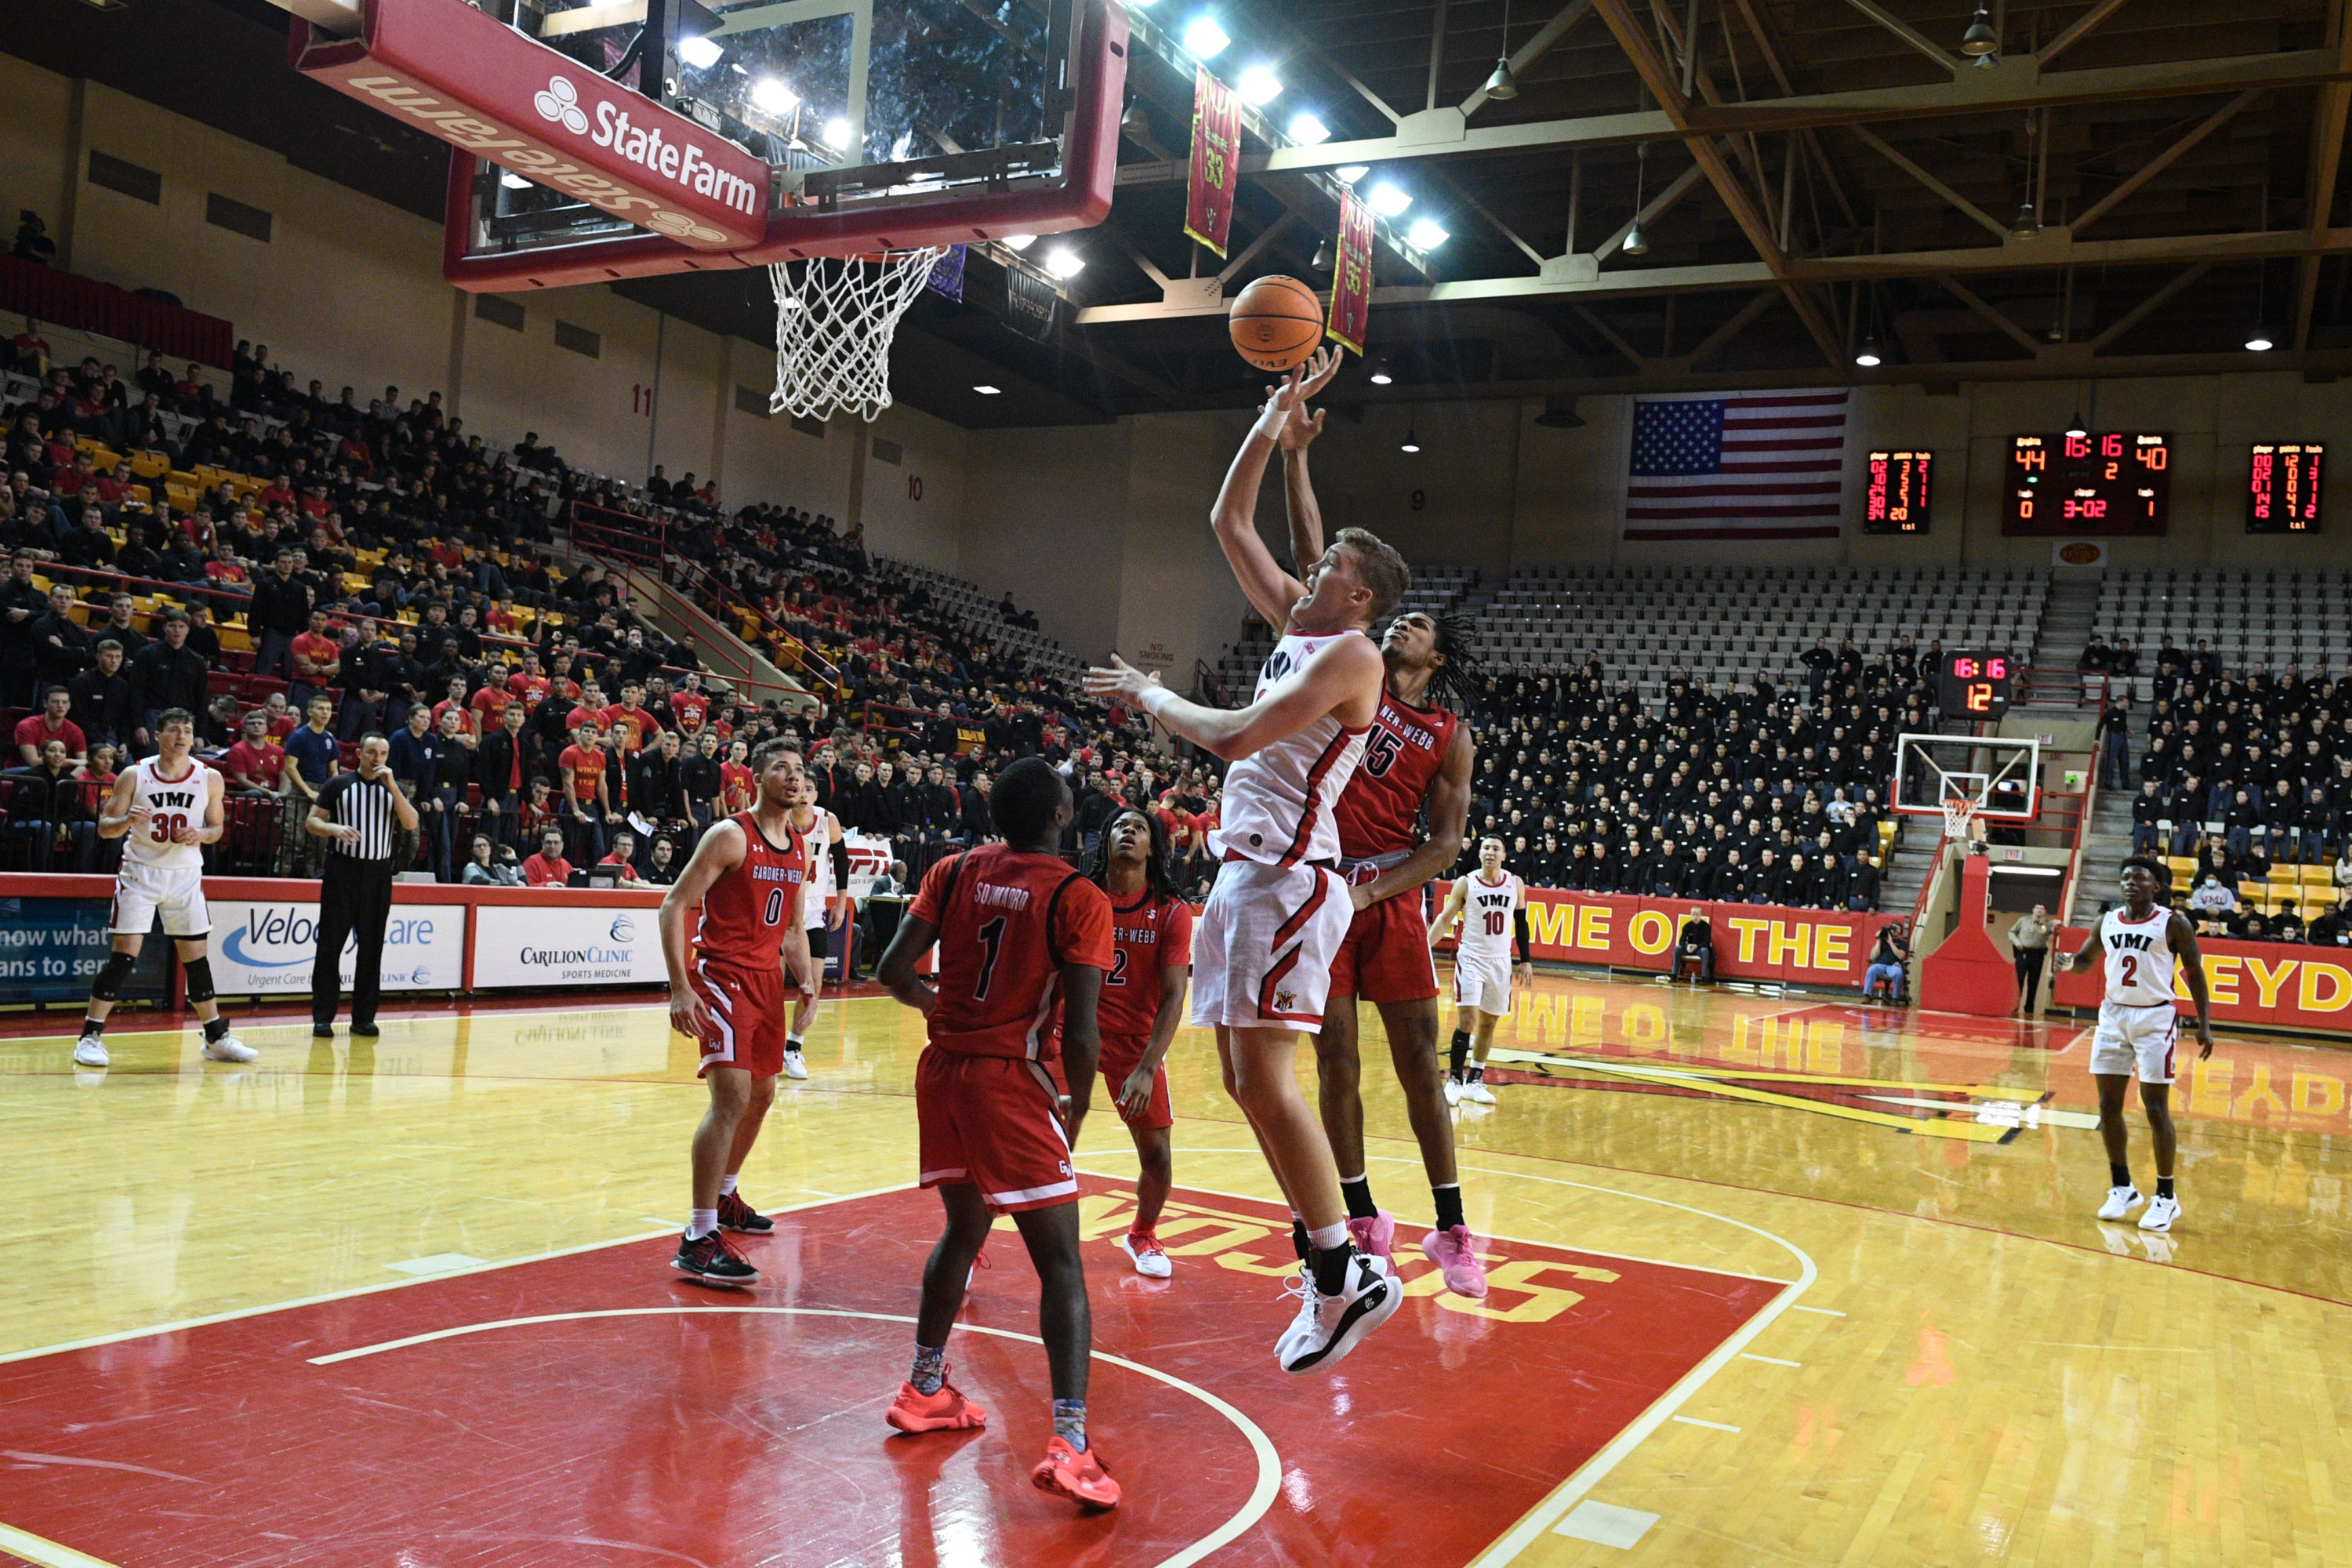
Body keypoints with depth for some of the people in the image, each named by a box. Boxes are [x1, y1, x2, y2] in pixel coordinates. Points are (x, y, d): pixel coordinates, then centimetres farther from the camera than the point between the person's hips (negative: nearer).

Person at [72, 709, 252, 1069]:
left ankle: (217, 1038, 14)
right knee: (124, 955, -8)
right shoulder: (134, 775, -6)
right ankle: (90, 1036, 2)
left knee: (196, 957, 6)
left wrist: (201, 834, -14)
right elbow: (104, 826, -3)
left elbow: (216, 828, 9)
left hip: (186, 874, 2)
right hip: (140, 873, -2)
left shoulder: (209, 778, -1)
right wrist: (126, 821, -25)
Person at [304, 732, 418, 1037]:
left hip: (378, 874, 2)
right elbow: (311, 821, 3)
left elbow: (411, 824, -4)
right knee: (330, 945, -2)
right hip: (342, 870, -2)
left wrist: (391, 785, -11)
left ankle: (363, 1018, 11)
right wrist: (334, 828, -18)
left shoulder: (393, 788, 10)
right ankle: (322, 1017, 3)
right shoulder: (338, 785, 4)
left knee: (371, 949, 4)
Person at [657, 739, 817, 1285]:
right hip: (723, 975, -8)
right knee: (732, 1095, -19)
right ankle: (698, 1240, -17)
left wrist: (804, 981, 9)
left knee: (761, 1096, 18)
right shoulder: (731, 835, -11)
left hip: (768, 979, 9)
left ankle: (723, 1198, 39)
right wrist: (680, 987, -21)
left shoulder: (798, 848, 12)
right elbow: (673, 906, -14)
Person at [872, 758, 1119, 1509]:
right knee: (1060, 1260, -2)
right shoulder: (1079, 899, -10)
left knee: (964, 1227, 25)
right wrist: (1074, 1115, 3)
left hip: (942, 1069, 6)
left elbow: (893, 971, 1)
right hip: (1011, 1080, -6)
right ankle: (1069, 1442, -13)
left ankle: (925, 1390, 38)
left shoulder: (955, 871, 4)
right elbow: (1080, 1035, -13)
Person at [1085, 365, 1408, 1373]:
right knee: (1245, 1080, 10)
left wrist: (1151, 697, -5)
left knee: (1262, 1076, -14)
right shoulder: (1297, 622, 17)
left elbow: (1234, 738, -21)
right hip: (1245, 870, 10)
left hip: (1288, 875, -10)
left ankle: (1351, 1276, -7)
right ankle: (1330, 1266, 16)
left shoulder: (1349, 653, -10)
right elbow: (1228, 524, 24)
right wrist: (1268, 431, 17)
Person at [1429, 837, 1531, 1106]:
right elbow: (1445, 918, -2)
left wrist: (1525, 961, 8)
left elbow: (1521, 923, 10)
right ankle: (1454, 1080, -5)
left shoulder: (1515, 884, 1)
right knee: (1468, 1018, -14)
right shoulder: (1466, 884, -7)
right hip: (1471, 958, -3)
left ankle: (1474, 1081, 19)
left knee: (1489, 1023, 8)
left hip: (1501, 961, 3)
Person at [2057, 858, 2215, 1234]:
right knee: (2108, 1105, 5)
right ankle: (2121, 1188, 18)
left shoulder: (2172, 924, -6)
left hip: (2154, 1018, -5)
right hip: (2113, 1015, 5)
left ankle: (2166, 1198, 7)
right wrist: (2068, 961, -4)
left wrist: (2204, 1025, -7)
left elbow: (2195, 973, -2)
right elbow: (2086, 958, 20)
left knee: (2156, 1109, -5)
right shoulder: (2108, 921, 7)